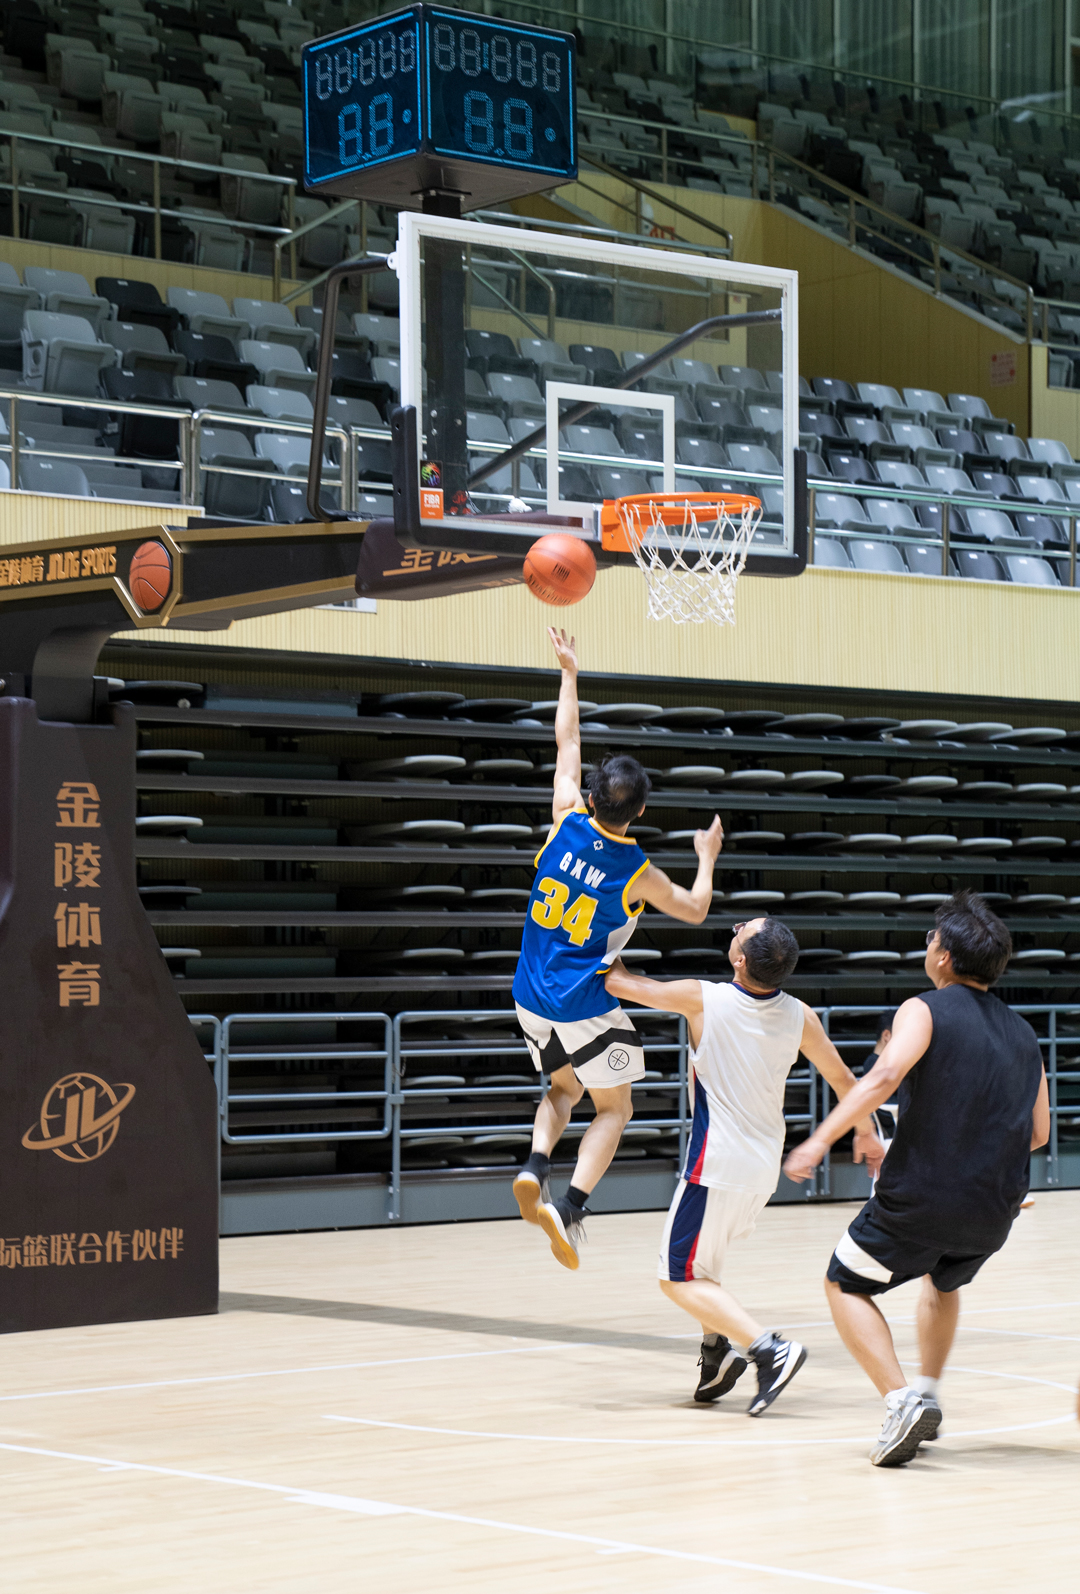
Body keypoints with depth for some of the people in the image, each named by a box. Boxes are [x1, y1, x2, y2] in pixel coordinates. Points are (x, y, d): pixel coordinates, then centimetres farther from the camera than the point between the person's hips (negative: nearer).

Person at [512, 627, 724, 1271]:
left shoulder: (567, 823, -7)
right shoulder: (639, 874, -13)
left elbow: (568, 743, 7)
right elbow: (696, 910, 7)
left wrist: (570, 672, 16)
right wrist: (708, 856, 22)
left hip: (532, 997, 5)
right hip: (587, 1006, -4)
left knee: (564, 1088, 25)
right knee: (614, 1108, 11)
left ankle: (536, 1167, -3)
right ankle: (571, 1207, -10)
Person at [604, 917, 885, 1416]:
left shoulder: (702, 999, -15)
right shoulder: (800, 1017, -3)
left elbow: (619, 983, -4)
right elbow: (844, 1081, 10)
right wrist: (866, 1133, 28)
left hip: (717, 1166, -6)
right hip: (765, 1169, 6)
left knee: (680, 1279, 2)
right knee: (699, 1255, 27)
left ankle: (769, 1349, -16)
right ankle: (717, 1349, 15)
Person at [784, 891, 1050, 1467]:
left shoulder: (924, 1010, -5)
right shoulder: (1023, 1033, 12)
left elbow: (883, 1076, -23)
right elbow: (1037, 1132, 17)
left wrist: (820, 1139, -25)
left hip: (920, 1198, -6)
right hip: (995, 1209, 6)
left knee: (846, 1286, 14)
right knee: (943, 1281, 36)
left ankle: (902, 1399, -6)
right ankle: (927, 1395, 25)